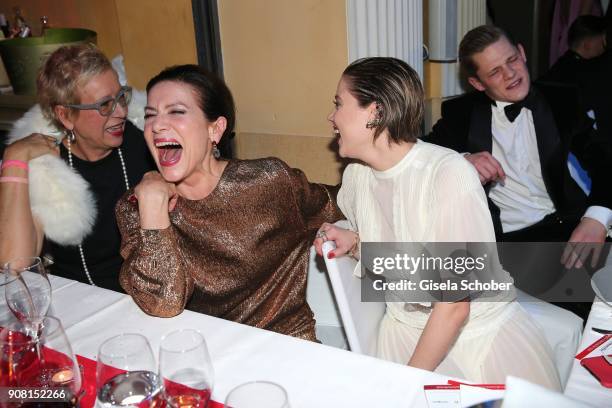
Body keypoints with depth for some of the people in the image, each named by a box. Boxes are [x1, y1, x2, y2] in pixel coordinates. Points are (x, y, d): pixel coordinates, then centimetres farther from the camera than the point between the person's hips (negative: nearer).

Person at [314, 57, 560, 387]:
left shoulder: (448, 173, -24)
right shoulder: (356, 175, -3)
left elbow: (454, 305, -22)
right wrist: (352, 242, -4)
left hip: (481, 332, -4)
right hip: (405, 329, 4)